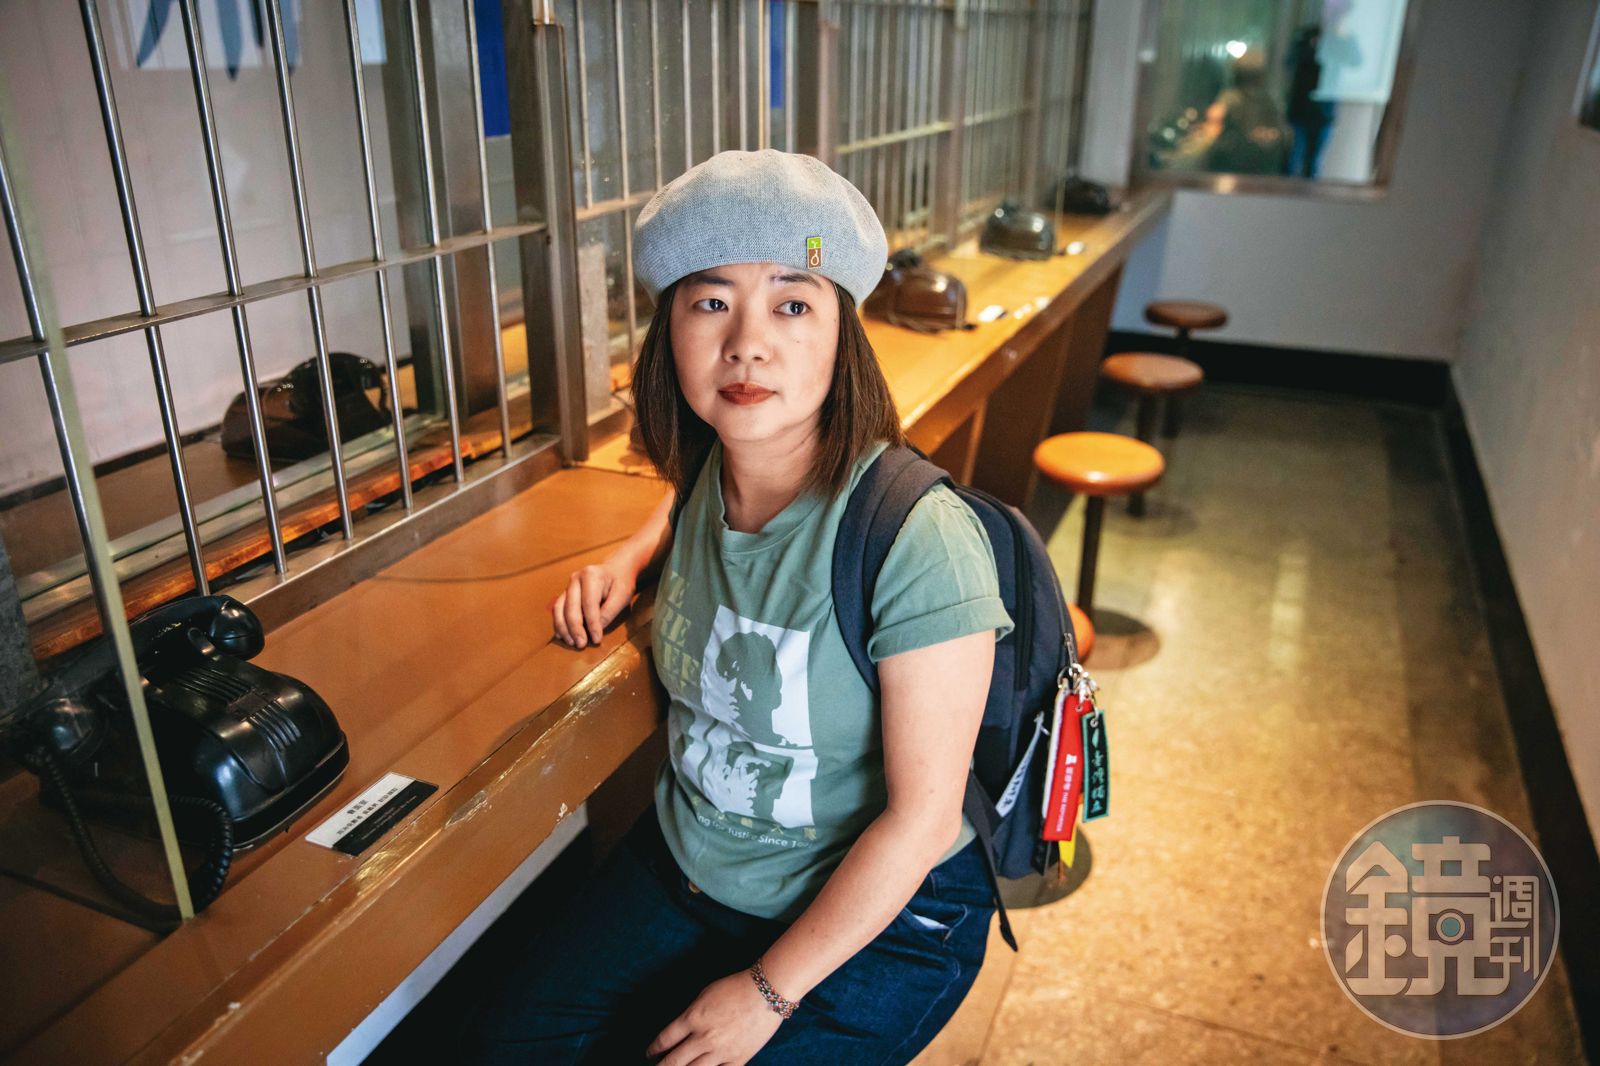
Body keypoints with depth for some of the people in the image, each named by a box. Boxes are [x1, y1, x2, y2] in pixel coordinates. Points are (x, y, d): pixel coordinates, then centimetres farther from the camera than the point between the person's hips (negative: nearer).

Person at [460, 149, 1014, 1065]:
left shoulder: (919, 540, -28)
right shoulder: (707, 473, -7)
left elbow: (921, 818, -22)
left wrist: (767, 991, -15)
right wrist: (634, 556, 2)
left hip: (877, 917, -5)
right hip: (688, 862, 6)